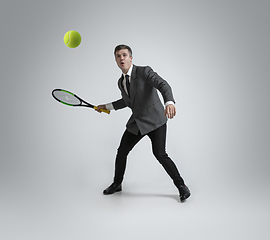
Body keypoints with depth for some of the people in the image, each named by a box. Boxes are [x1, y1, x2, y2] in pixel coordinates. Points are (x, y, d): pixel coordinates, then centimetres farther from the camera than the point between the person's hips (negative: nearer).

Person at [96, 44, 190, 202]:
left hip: (155, 121, -7)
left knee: (160, 154, -17)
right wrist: (107, 106, 27)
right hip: (136, 122, 7)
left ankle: (181, 186, 3)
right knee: (122, 152, 8)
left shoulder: (144, 71, -14)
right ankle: (117, 184, 31)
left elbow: (163, 85, -30)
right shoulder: (121, 82, 8)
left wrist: (169, 102, -49)